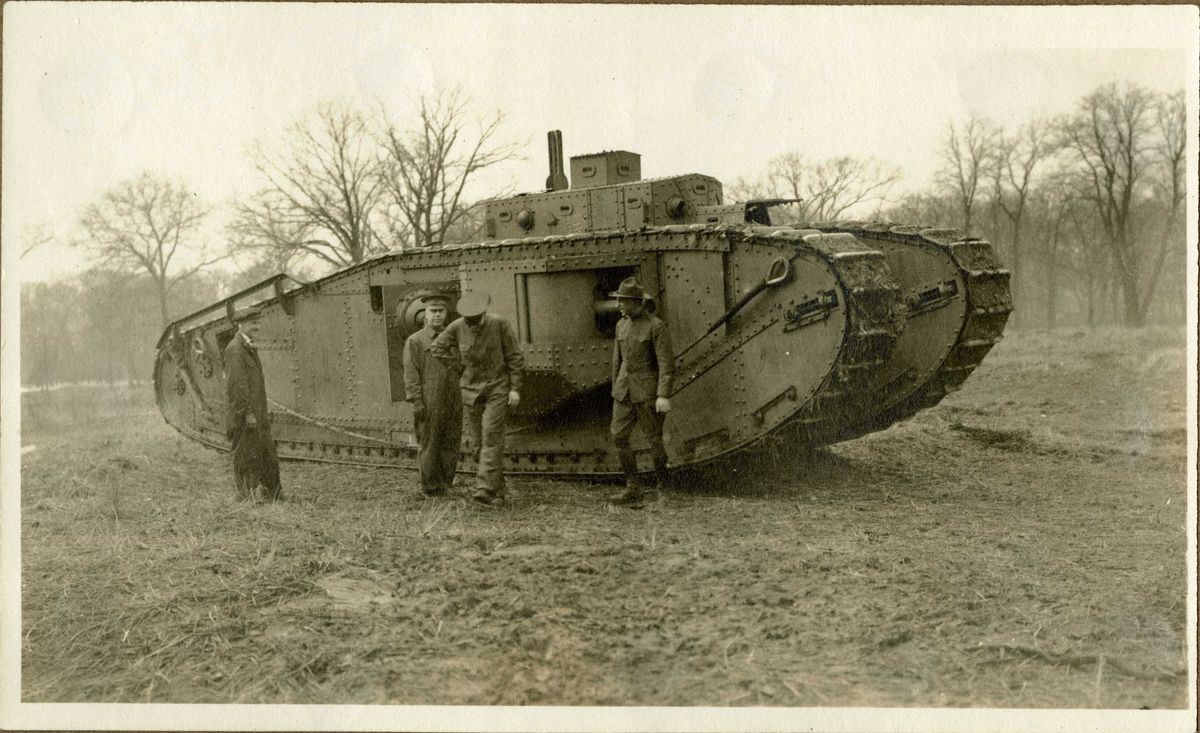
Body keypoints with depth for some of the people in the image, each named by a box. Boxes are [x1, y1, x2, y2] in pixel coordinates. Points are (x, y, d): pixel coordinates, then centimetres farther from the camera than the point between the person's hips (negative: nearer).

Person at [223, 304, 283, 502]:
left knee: (266, 451, 12)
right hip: (244, 415, -10)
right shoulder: (234, 350, -15)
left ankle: (273, 493, 18)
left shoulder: (249, 348, 17)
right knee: (246, 454, -2)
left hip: (256, 414, 10)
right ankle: (246, 493, 6)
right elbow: (235, 385, -21)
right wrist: (247, 413, -22)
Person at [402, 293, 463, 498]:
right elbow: (411, 374, -4)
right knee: (428, 446, -1)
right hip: (429, 405, -4)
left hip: (454, 403, 4)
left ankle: (445, 486, 17)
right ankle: (430, 488, 8)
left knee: (451, 446, 7)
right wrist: (416, 402, -12)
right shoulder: (414, 341, 1)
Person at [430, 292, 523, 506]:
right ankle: (498, 491, 14)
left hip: (498, 388, -3)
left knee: (491, 436, -17)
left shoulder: (499, 324, -12)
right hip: (471, 390, 3)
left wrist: (515, 388, -9)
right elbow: (436, 348, 5)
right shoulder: (457, 327, -7)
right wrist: (462, 363, 1)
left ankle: (485, 489, -23)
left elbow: (515, 357, -6)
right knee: (478, 444, 3)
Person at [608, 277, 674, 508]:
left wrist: (663, 396, -21)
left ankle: (664, 488, 15)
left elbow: (666, 363, -14)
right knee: (618, 435, -2)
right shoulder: (621, 325, 9)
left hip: (648, 390, -6)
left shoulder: (656, 326, -11)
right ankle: (633, 489, 4)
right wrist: (616, 390, 20)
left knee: (654, 439, -1)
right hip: (624, 390, 6)